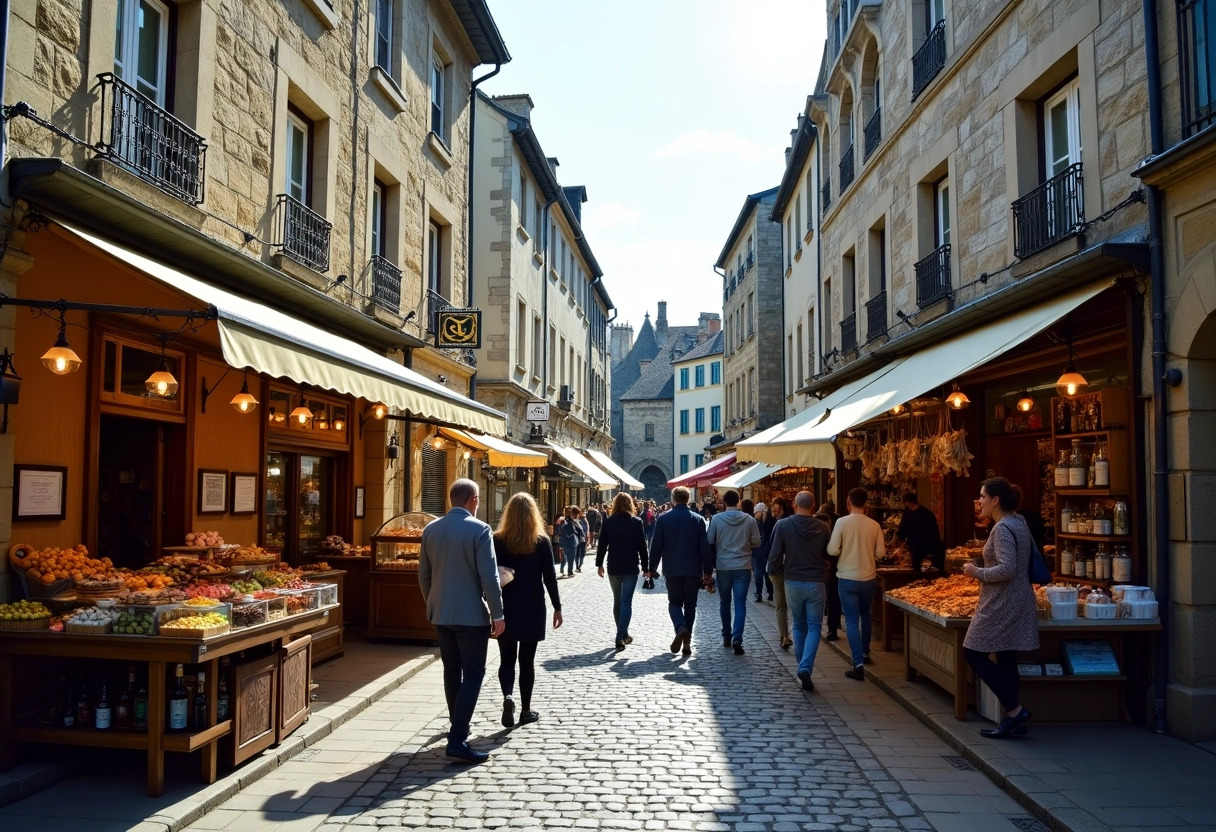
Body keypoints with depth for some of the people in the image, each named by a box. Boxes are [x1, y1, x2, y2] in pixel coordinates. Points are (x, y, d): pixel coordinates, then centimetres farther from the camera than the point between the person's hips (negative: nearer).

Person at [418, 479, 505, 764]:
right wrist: (497, 614, -9)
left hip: (440, 614, 6)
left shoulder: (431, 529, 4)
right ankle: (458, 740, -7)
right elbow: (489, 576, -16)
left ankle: (458, 726, 32)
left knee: (451, 671, 18)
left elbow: (424, 574, 11)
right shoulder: (479, 530, -14)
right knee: (473, 674, -1)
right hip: (471, 614, -6)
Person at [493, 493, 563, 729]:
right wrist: (557, 607, 4)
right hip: (532, 610, 0)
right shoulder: (541, 541, -6)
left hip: (505, 609, 0)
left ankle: (507, 697, -14)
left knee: (507, 658, 10)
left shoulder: (497, 540, -5)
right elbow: (549, 577, -5)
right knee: (527, 660, 10)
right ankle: (526, 710, 15)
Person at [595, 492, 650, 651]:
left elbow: (602, 544, -1)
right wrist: (646, 567, 3)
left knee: (617, 601, 17)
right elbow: (642, 546, -4)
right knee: (626, 602, -2)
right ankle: (621, 637, -13)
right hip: (631, 568, -2)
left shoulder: (608, 521, -2)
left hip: (613, 568, 2)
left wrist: (599, 564, 9)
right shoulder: (636, 522, -6)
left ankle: (623, 634, 26)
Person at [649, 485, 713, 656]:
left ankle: (680, 629, -19)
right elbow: (705, 547, -1)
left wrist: (652, 568, 6)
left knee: (674, 602, 10)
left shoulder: (663, 518, -3)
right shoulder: (698, 520, 0)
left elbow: (656, 545, -2)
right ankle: (687, 642, 9)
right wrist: (708, 570, 6)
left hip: (672, 570, -1)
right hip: (693, 570, 1)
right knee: (690, 604, 12)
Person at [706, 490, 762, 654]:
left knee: (724, 602, 16)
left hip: (723, 567, 1)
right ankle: (737, 639, -13)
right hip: (743, 567, 0)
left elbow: (709, 541, -3)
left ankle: (727, 636, 25)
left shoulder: (716, 519, -7)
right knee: (740, 604, 0)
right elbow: (756, 543, -1)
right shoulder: (749, 519, -6)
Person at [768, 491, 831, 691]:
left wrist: (778, 570, 9)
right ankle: (805, 667, -11)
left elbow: (775, 555, -9)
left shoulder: (783, 525, -10)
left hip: (793, 582, 1)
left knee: (799, 626, 16)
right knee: (814, 627, 5)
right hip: (816, 582, -1)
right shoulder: (822, 527, -7)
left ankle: (802, 667, 19)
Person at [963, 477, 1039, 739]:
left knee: (974, 654, -3)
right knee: (1006, 659, 12)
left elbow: (1006, 569, -26)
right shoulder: (1018, 523, 12)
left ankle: (1014, 710, -1)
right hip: (1015, 602, 10)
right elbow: (1032, 559, 21)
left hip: (1001, 605, -10)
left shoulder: (1002, 528, -18)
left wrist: (977, 572, -13)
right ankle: (1014, 718, 17)